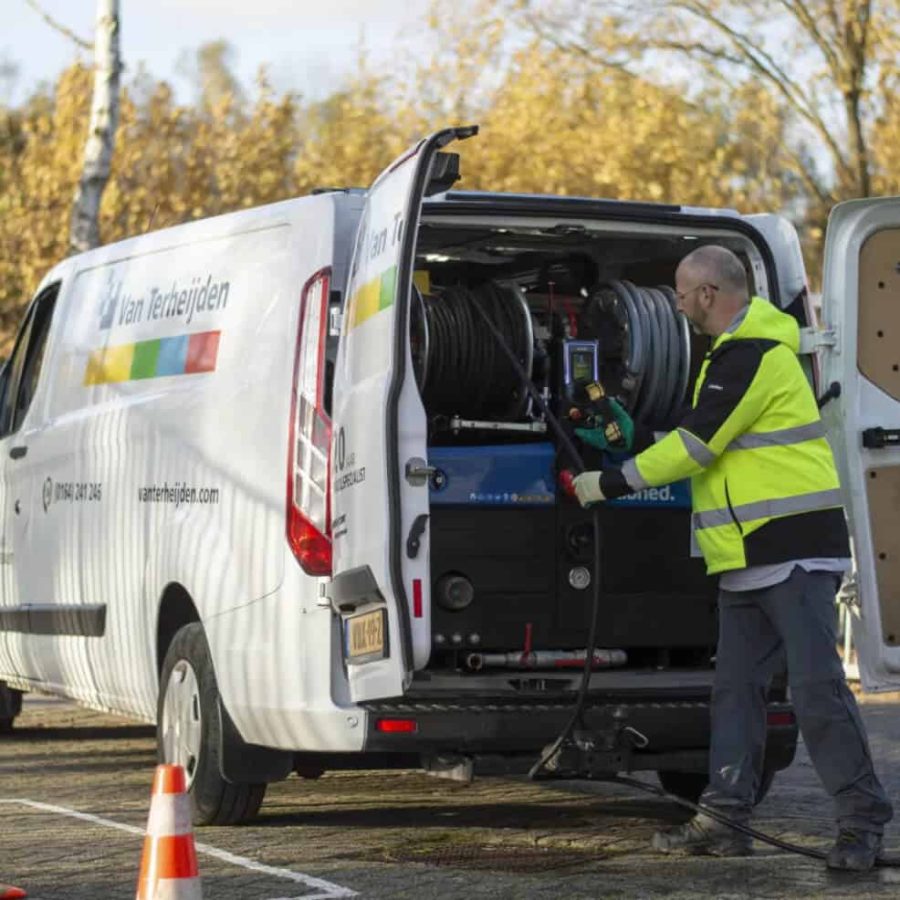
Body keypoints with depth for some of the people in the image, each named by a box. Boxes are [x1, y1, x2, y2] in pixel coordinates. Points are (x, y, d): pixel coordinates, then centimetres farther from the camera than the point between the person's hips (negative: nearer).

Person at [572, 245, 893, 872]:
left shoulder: (753, 356, -15)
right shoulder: (741, 351, 19)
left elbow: (697, 446, -17)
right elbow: (704, 445, 26)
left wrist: (612, 484, -9)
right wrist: (627, 447, 19)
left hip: (794, 554, -11)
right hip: (749, 560, 11)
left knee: (817, 688, -11)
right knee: (736, 689, 10)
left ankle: (864, 822, -5)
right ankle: (725, 821, 13)